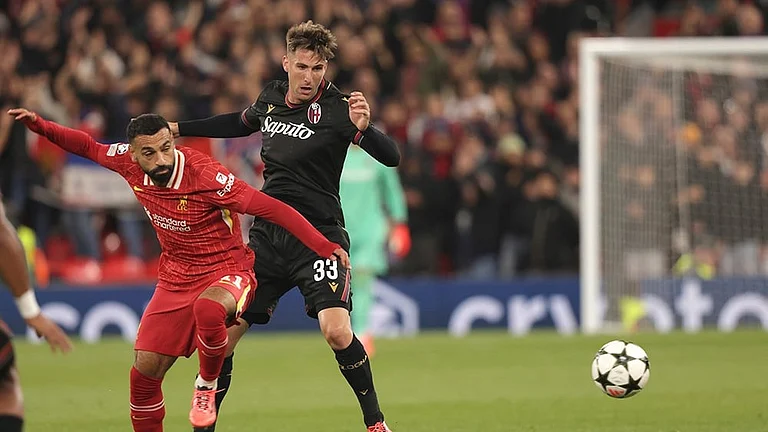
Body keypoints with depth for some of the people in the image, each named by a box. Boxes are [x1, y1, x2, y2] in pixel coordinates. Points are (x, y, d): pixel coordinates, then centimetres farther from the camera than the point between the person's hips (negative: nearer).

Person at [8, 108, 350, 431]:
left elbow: (272, 208, -24)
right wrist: (39, 125, 3)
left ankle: (207, 386, -11)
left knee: (208, 309, -40)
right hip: (175, 279, 6)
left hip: (226, 273, -6)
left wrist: (326, 248, -26)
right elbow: (89, 147, 13)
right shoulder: (130, 165, -8)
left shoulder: (204, 174, -25)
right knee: (144, 372, -1)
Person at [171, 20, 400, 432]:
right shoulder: (270, 97, 5)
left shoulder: (336, 108, -12)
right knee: (223, 332, 1)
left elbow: (391, 157, -22)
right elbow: (241, 123, 29)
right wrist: (176, 128, 32)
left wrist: (364, 128, -41)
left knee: (336, 331, -23)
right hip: (268, 235, 5)